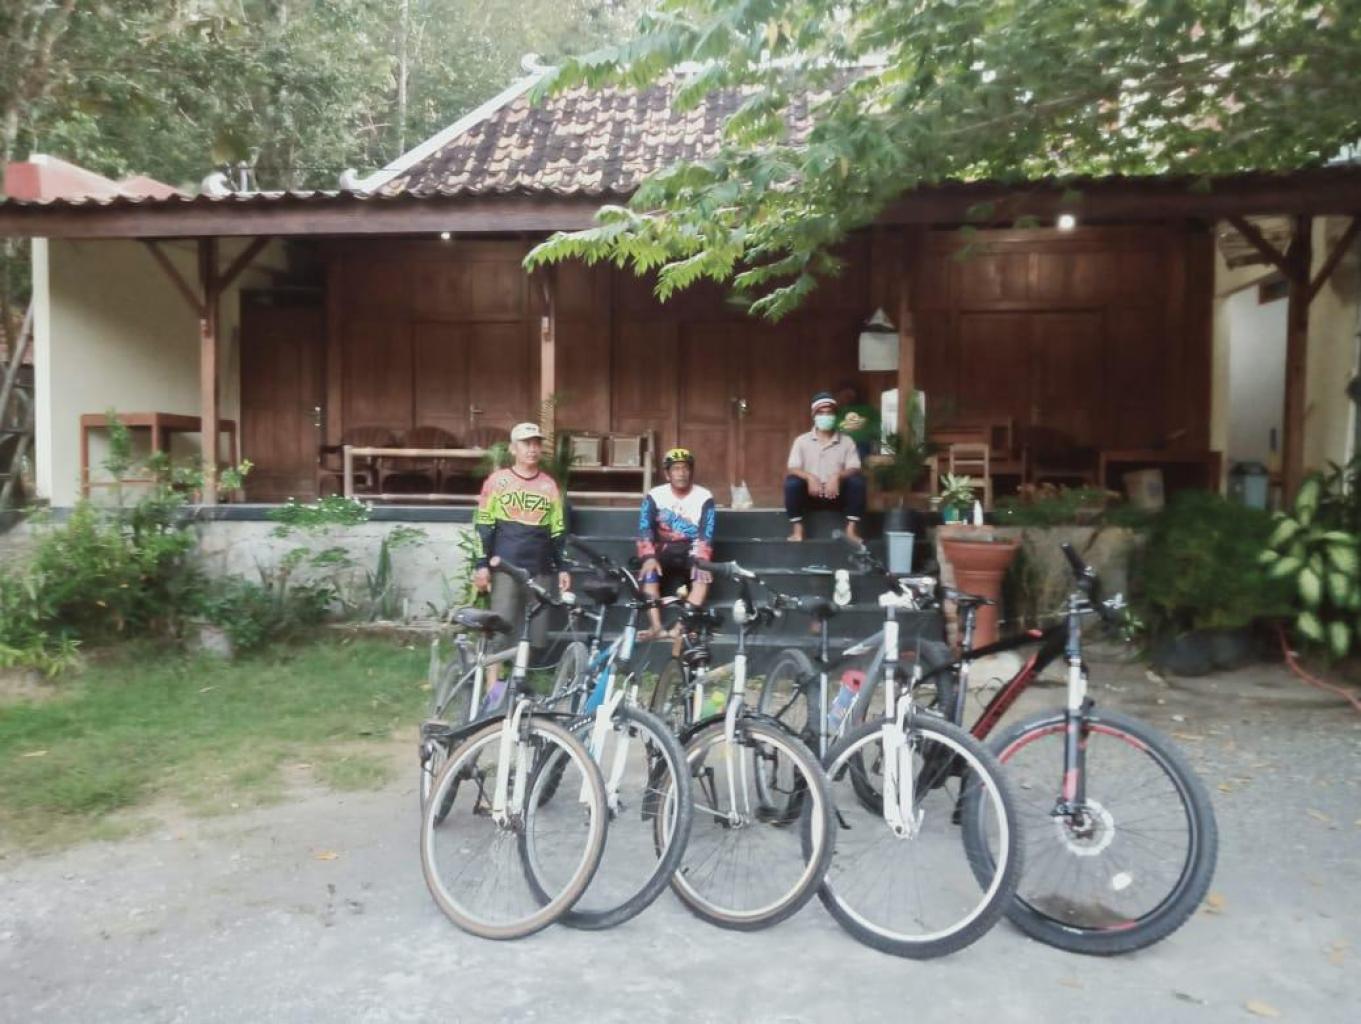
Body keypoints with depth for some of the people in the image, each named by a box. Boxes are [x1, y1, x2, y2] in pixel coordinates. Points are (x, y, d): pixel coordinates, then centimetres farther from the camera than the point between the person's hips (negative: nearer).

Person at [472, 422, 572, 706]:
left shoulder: (550, 486, 11)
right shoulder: (497, 481, 2)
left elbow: (558, 532, 14)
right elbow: (484, 525, 2)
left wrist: (562, 568, 8)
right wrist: (482, 564, -4)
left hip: (541, 570, 3)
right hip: (506, 567, -3)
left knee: (537, 633, 4)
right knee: (501, 629, -9)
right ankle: (493, 690, -6)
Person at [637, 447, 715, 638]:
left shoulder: (704, 497, -7)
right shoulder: (655, 495, -5)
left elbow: (706, 534, -14)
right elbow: (644, 529, -12)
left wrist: (700, 560, -31)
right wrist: (649, 557, -29)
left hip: (692, 548, -1)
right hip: (664, 548, 1)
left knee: (703, 572, -31)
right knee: (649, 570, -29)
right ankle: (656, 625, -32)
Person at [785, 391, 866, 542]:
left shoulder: (847, 442, 3)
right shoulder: (801, 440, 2)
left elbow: (854, 470, -7)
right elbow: (793, 469, -7)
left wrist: (837, 476, -28)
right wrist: (810, 477, -28)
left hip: (836, 492, 1)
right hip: (811, 491, 0)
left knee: (857, 480, -26)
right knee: (791, 481, -29)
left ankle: (852, 529, -21)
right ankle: (797, 530, -22)